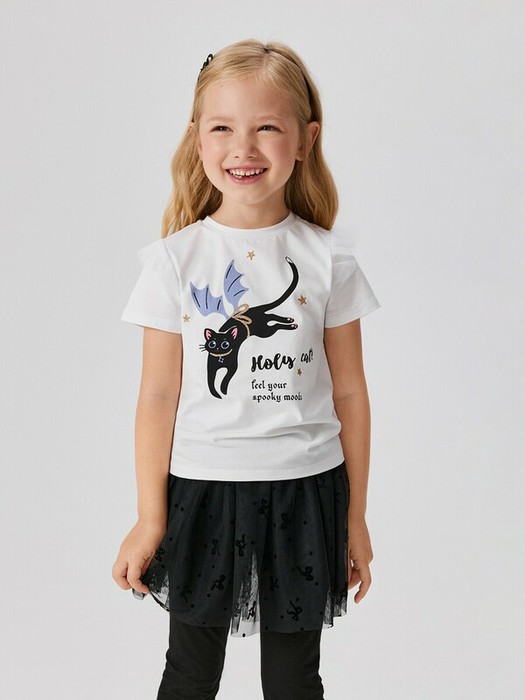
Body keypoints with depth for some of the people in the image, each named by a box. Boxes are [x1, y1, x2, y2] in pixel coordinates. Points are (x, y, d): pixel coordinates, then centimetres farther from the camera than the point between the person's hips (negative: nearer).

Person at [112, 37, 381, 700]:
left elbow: (349, 393, 2)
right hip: (202, 490, 0)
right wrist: (150, 518, -2)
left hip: (304, 492, 1)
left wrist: (355, 515, 5)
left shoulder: (327, 260, -4)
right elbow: (158, 395, -4)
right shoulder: (175, 259, -6)